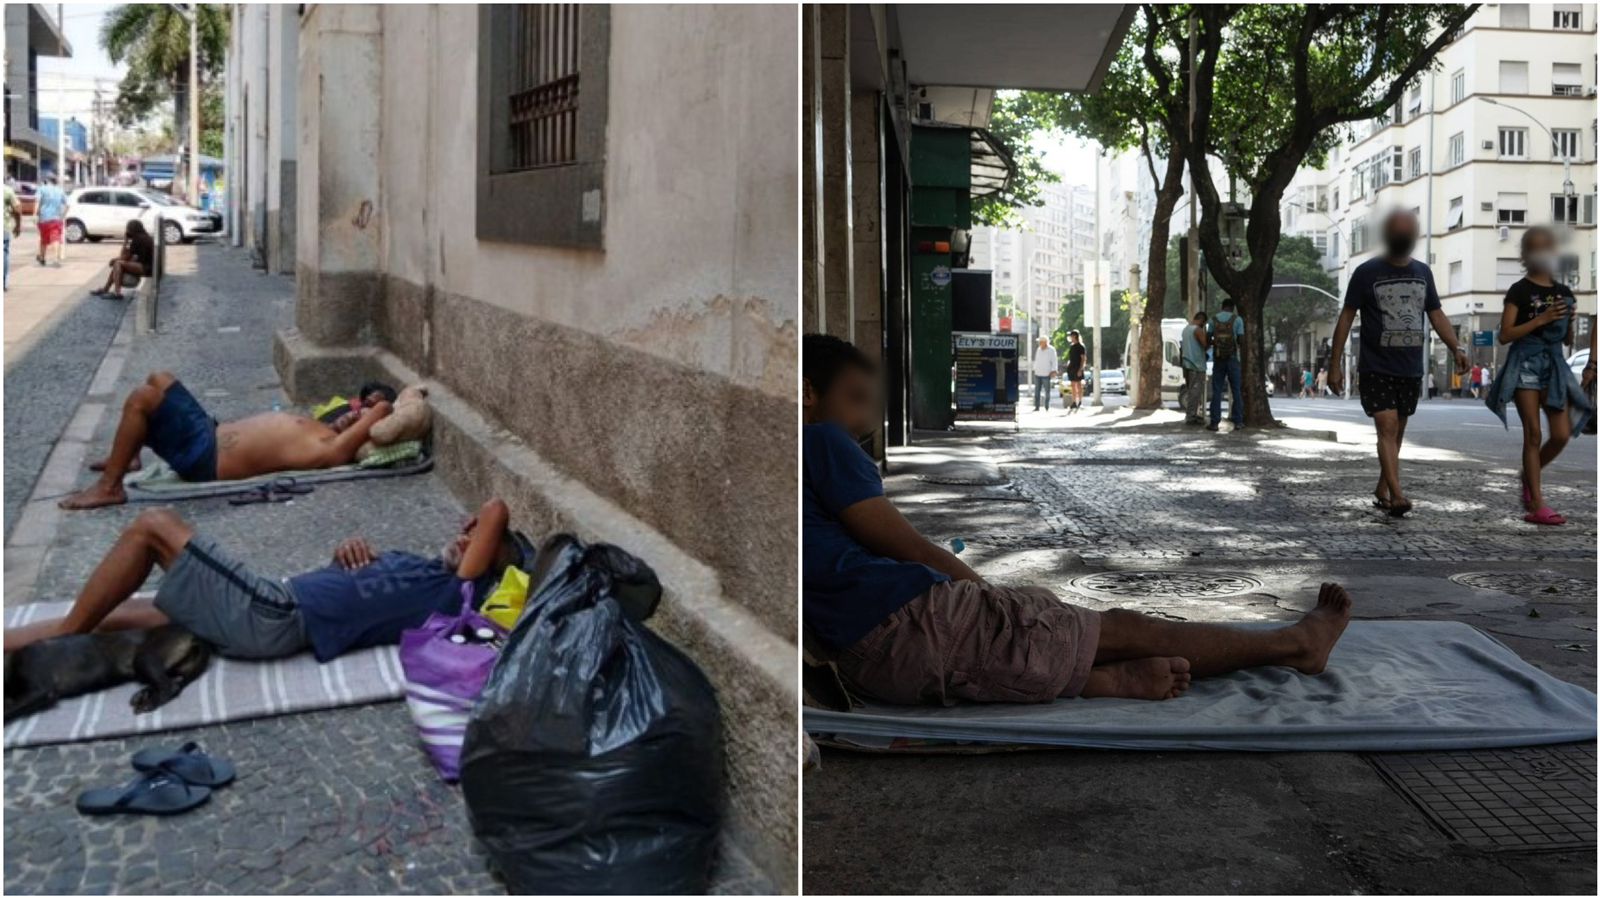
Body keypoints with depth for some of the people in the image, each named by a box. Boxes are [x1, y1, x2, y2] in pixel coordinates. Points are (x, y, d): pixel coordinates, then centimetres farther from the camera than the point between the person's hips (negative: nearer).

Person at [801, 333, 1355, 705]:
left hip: (863, 660, 9)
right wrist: (985, 590, 9)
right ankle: (1295, 643, 16)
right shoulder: (824, 441, -6)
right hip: (913, 623, -9)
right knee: (1121, 630, 3)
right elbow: (910, 548, -7)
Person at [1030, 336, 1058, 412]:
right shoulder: (1038, 349, 11)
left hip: (1046, 374, -5)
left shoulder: (1051, 350, -5)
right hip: (1037, 374, 5)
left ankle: (1047, 407, 9)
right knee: (1037, 391, 1)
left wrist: (1053, 371, -16)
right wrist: (1034, 370, 15)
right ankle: (1036, 406, 4)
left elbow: (1054, 361, -7)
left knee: (1047, 391, 0)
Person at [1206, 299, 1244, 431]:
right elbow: (1241, 340, -5)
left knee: (1216, 392, 2)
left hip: (1218, 360, 1)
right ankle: (1237, 421, 7)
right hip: (1232, 359, -1)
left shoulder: (1213, 320, 3)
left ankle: (1214, 422, -3)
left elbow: (1208, 340, 6)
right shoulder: (1237, 319, -3)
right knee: (1236, 391, 7)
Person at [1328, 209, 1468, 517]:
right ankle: (1397, 495, -21)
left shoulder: (1422, 272, 11)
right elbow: (1347, 316, -2)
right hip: (1376, 368, -5)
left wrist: (1456, 348, -2)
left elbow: (1436, 315, 13)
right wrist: (1335, 361, -6)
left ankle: (1382, 491, 24)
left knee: (1397, 432, 11)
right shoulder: (1367, 272, -3)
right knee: (1387, 428, -15)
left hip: (1411, 369, 5)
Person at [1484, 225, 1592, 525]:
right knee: (1533, 433, -6)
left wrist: (1570, 320, -3)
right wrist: (1541, 319, -17)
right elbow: (1505, 335, -10)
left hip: (1554, 363, 5)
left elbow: (1568, 341, 16)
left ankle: (1530, 475, 25)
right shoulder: (1520, 291, -3)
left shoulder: (1564, 293, 12)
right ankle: (1536, 505, -2)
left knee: (1562, 434, -2)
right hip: (1526, 361, -5)